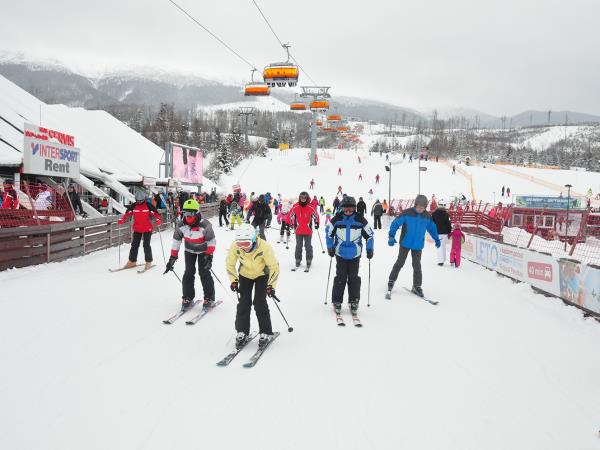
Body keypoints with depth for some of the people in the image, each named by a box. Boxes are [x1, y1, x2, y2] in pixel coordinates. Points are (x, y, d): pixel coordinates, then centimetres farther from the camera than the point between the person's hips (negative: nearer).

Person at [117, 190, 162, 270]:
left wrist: (158, 220, -27)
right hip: (137, 229, 4)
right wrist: (121, 220, -12)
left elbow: (155, 213, -9)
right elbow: (127, 214, 3)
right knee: (134, 245, 8)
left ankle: (148, 262, 6)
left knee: (146, 245, -5)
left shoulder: (149, 206, -7)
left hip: (147, 229, -4)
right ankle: (132, 261, 18)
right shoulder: (133, 206, 1)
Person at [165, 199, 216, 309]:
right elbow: (176, 240, -8)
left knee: (204, 272, -10)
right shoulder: (181, 225, -21)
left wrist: (209, 256, -28)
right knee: (189, 273, -5)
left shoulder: (205, 225, -32)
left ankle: (209, 298, 0)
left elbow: (212, 241, -21)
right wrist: (173, 257, -9)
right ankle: (187, 297, 6)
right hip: (189, 250, 3)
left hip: (203, 250, -3)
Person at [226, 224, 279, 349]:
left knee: (260, 302, -10)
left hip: (262, 274, -3)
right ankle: (242, 332, 11)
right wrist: (233, 280, -14)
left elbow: (274, 266, -23)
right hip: (245, 274, 3)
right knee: (244, 302, -4)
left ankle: (265, 333, 4)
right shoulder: (235, 247, -27)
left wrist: (271, 286, -23)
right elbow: (230, 264, -8)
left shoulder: (264, 247, -35)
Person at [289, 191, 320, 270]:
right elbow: (291, 215, 9)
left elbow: (316, 215, 6)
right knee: (298, 246, 10)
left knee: (308, 246, 5)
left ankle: (309, 260, 14)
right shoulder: (295, 207, -4)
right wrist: (293, 224, 13)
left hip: (308, 231, -1)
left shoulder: (311, 207, -7)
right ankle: (298, 260, 19)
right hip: (298, 231, 1)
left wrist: (317, 223, 11)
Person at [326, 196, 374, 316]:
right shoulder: (337, 219, -4)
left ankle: (354, 302, 13)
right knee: (340, 277, 2)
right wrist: (330, 247, 4)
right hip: (340, 253, 0)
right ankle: (337, 302, 11)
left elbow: (369, 235, 5)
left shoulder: (360, 220, -3)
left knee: (353, 278, 4)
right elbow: (329, 232, 8)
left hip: (355, 254, 0)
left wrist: (370, 249, 3)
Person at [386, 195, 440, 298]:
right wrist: (391, 236, -25)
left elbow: (432, 228, 12)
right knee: (400, 263, 5)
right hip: (405, 243, -2)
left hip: (418, 245, 2)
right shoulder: (407, 213, -16)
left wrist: (437, 239, 20)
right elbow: (395, 223, -15)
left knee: (417, 266, 6)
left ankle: (417, 286, 17)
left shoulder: (427, 216, -4)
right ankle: (391, 281, 20)